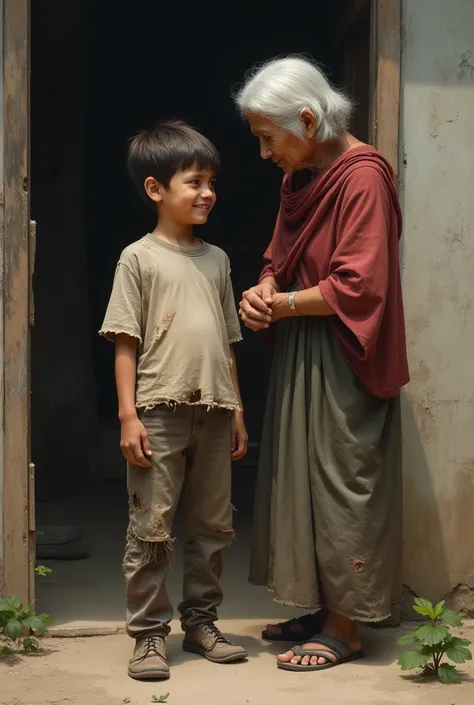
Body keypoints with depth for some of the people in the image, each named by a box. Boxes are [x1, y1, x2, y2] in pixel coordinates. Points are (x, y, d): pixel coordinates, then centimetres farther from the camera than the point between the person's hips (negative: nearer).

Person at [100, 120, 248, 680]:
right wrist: (128, 414, -12)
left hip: (212, 413, 5)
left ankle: (201, 622, 23)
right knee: (151, 529, -1)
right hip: (159, 413, -5)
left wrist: (236, 409, 13)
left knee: (212, 527, 11)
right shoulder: (139, 258, -2)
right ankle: (149, 633, 8)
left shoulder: (216, 260, 13)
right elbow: (125, 342, -5)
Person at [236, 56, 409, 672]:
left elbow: (358, 287, -21)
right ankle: (320, 608, 23)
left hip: (342, 362, -9)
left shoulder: (362, 176, -17)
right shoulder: (299, 178, 10)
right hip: (299, 355, 9)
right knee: (301, 478, 12)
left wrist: (282, 303, -11)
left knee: (340, 484, -1)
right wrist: (264, 291, -3)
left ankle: (344, 627, 9)